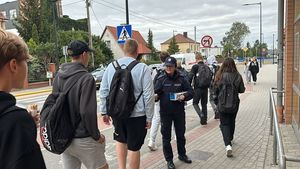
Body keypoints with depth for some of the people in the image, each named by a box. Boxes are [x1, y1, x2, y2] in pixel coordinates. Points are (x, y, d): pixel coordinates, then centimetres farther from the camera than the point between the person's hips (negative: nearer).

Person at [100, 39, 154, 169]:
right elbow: (148, 95, -11)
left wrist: (104, 112, 15)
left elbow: (103, 91, 7)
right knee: (134, 147, 9)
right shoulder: (142, 68, -10)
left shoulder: (111, 66, 2)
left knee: (120, 140, 25)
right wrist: (149, 117, -3)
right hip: (137, 114, -4)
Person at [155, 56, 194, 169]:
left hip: (179, 112, 2)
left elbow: (191, 91, 1)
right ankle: (169, 160, 25)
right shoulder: (161, 79, -5)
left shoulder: (181, 79, -2)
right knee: (166, 136, 8)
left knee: (181, 134, 19)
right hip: (165, 113, -1)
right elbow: (155, 93, -7)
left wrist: (184, 96, -19)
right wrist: (155, 96, -30)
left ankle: (182, 154, 41)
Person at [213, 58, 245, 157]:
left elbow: (215, 89, -8)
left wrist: (217, 100, 9)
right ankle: (230, 139, 42)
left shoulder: (220, 75, -15)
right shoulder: (238, 76, -10)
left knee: (224, 123, 3)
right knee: (232, 121, 22)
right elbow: (242, 90, -4)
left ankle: (228, 144, -14)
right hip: (234, 103, 3)